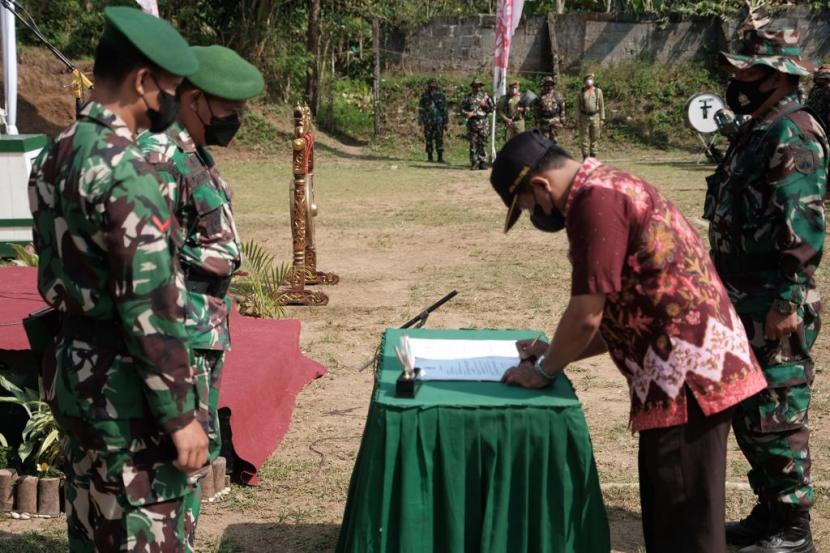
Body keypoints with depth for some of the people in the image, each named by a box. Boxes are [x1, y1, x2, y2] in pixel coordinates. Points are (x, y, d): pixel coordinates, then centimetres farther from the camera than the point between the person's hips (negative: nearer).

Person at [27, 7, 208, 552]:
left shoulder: (54, 156, 7)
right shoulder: (127, 169, -22)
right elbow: (150, 306, -23)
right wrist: (182, 415, -18)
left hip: (71, 371, 9)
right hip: (124, 385, -9)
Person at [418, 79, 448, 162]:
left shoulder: (440, 95, 4)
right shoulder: (424, 96, 4)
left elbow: (444, 109, 8)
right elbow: (421, 110, 6)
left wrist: (445, 122, 5)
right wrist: (421, 122, 0)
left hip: (438, 121, -1)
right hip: (428, 122, 1)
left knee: (439, 139, -8)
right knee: (428, 140, 3)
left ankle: (440, 157, -7)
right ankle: (429, 157, 13)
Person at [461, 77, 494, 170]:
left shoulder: (485, 96, 9)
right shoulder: (469, 97, 10)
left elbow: (492, 108, 9)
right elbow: (462, 108, 11)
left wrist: (484, 105, -8)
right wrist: (467, 113, -8)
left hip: (483, 123, 0)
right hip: (472, 123, 0)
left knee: (483, 143, -1)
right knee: (473, 144, -2)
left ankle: (483, 163, 3)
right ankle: (474, 164, 1)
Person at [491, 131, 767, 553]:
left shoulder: (595, 199, -14)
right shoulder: (609, 188, 19)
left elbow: (587, 314, -16)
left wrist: (544, 371, 0)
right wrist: (558, 353, 21)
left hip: (688, 371, -11)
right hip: (686, 365, 11)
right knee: (667, 516, 19)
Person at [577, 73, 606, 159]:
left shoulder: (598, 91, 5)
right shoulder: (581, 92, 4)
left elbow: (601, 106, 5)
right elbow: (578, 107, 5)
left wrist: (602, 119, 0)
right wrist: (578, 120, -1)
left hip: (595, 117, 0)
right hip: (584, 117, 0)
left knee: (594, 138, 3)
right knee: (584, 139, 0)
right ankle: (585, 158, 5)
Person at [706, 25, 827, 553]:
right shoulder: (758, 130, 15)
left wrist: (786, 300, -25)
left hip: (776, 307, -10)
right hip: (747, 302, 10)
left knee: (776, 417, -2)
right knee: (749, 413, 16)